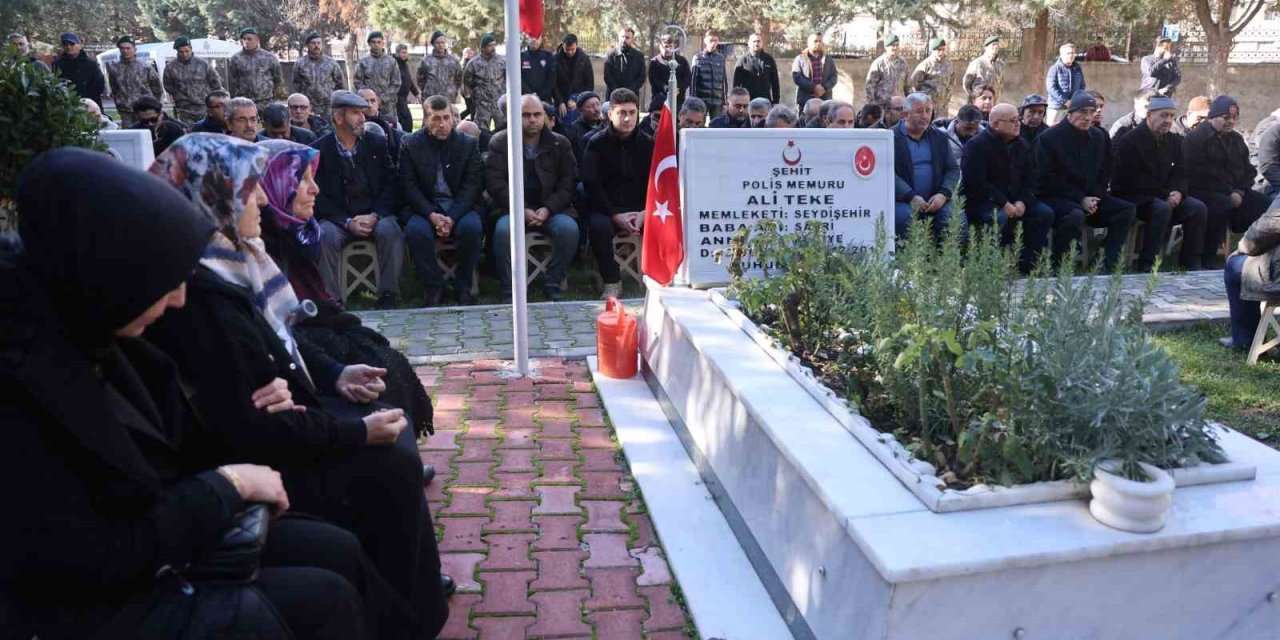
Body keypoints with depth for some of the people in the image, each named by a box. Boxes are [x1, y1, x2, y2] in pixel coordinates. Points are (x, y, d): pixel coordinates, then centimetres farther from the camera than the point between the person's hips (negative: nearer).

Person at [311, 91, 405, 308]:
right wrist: (348, 222, -17)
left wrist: (374, 216, -12)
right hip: (337, 218, -1)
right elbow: (319, 195, -3)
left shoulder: (377, 143, 8)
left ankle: (388, 297, -21)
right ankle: (332, 299, -24)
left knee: (391, 232, -29)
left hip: (375, 215, 1)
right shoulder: (319, 149, 1)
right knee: (326, 236, -32)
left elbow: (390, 185, 5)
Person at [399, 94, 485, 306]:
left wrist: (452, 217, -17)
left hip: (460, 207, 0)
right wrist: (431, 215, -18)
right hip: (425, 207, 0)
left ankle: (464, 287, -11)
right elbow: (409, 185, -2)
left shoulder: (468, 144, 4)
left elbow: (473, 185, -3)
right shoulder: (410, 145, 4)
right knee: (416, 230, -31)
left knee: (472, 227, -31)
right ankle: (434, 288, -14)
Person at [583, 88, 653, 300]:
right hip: (607, 208, -1)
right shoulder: (597, 144, 1)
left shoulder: (647, 144, 8)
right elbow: (592, 186, -6)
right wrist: (615, 216, -18)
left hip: (640, 209, 1)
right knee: (598, 226, -34)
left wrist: (645, 213, -14)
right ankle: (612, 282, -17)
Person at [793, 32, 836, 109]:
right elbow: (796, 77, -5)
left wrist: (825, 88, -12)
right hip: (805, 100, -3)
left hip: (825, 100, 3)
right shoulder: (800, 59, 6)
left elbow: (834, 76, 8)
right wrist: (814, 87, -15)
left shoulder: (828, 59, 16)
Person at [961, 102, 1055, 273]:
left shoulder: (1022, 145, 13)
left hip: (1013, 200, 7)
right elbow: (976, 183, -19)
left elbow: (1029, 179, 13)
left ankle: (1026, 264, -7)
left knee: (1045, 213, -10)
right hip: (980, 201, -7)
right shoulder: (976, 145, -10)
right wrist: (1003, 204, -22)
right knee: (999, 217, -37)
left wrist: (1022, 202, -8)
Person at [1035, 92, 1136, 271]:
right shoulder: (1048, 138, -6)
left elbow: (1104, 173, 18)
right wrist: (1080, 200, -15)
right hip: (1055, 197, -7)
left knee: (1127, 209, -12)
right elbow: (1048, 180, -11)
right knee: (1076, 214, -37)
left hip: (1091, 198, 7)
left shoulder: (1099, 137, 14)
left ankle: (1110, 265, -14)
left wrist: (1094, 198, -2)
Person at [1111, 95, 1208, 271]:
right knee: (1163, 208, -34)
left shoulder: (1174, 141, 12)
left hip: (1166, 196, 7)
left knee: (1198, 208, -15)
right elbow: (1132, 181, -17)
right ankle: (1147, 265, -28)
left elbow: (1180, 174, 12)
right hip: (1132, 197, -7)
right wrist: (1165, 195, -19)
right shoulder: (1129, 141, -10)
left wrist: (1178, 192, -12)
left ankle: (1191, 263, -7)